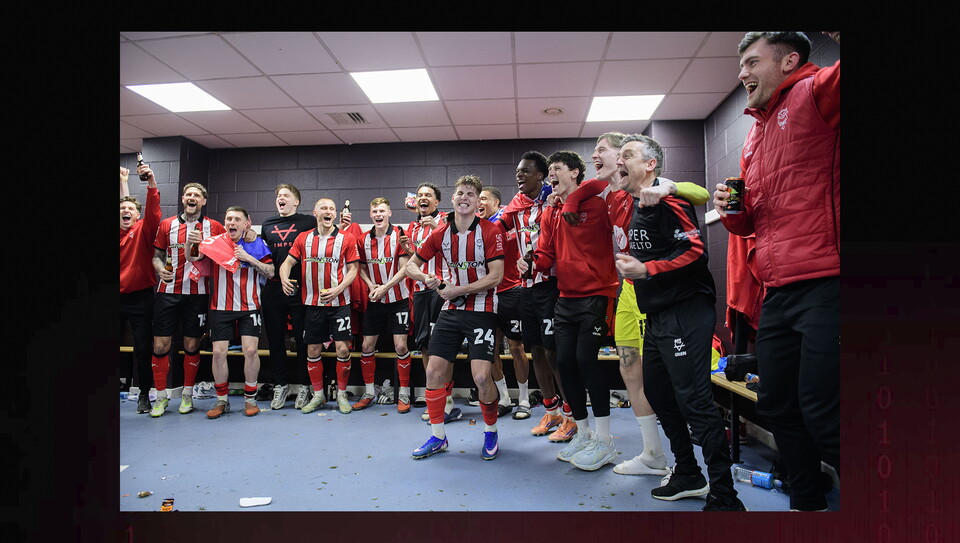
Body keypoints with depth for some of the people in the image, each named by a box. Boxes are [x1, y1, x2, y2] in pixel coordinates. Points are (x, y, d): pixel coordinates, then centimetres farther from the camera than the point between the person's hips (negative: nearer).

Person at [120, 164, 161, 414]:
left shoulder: (143, 230, -1)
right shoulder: (120, 233, 8)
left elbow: (153, 212, -16)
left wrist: (151, 184, -29)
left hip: (140, 298, -3)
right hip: (118, 298, 3)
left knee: (143, 349, 2)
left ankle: (144, 395, 14)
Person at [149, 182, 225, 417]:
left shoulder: (214, 227, 5)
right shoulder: (166, 225, 10)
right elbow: (157, 255, 15)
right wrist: (159, 268, -7)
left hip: (197, 294, -1)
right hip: (168, 291, 1)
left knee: (192, 345, 5)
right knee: (160, 344, 0)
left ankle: (187, 395, 20)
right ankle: (161, 397, 14)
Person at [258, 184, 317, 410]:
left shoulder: (308, 222, 3)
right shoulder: (267, 225, 17)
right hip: (272, 289, 4)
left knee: (303, 339, 2)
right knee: (275, 339, 10)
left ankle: (303, 386, 14)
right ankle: (280, 385, 22)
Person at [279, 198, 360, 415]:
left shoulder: (346, 239, 0)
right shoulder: (303, 238, 8)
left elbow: (353, 269, -2)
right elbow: (288, 262, 8)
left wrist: (338, 289, -17)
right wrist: (284, 279, -13)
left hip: (339, 302, -2)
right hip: (313, 303, 3)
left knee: (342, 348, -6)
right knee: (313, 350, 7)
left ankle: (342, 394, 13)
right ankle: (318, 395, 23)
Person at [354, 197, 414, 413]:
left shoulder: (399, 235, -7)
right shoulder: (364, 239, 5)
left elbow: (404, 269, -11)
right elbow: (362, 267, 12)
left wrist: (384, 288, -16)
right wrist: (370, 285, -7)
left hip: (397, 299, -4)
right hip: (374, 300, 4)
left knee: (401, 346, -4)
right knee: (367, 346, 6)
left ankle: (404, 394, 9)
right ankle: (369, 392, 21)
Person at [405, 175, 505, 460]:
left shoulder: (491, 231, -9)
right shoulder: (441, 233, 3)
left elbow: (496, 276, -15)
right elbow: (412, 265, 11)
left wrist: (456, 290, -16)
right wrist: (427, 278, -11)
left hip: (482, 311, -4)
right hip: (451, 310, 5)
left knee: (481, 377, -13)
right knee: (434, 371, 1)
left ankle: (491, 432, 15)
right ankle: (438, 437, 20)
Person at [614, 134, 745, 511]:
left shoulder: (667, 198, -11)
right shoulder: (636, 208, 18)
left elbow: (695, 250, -21)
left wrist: (646, 270, -22)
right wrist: (630, 267, 14)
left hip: (686, 313, -10)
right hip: (658, 315, 10)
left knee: (694, 399, -10)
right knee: (657, 393, 15)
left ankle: (724, 497, 1)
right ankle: (688, 475, 30)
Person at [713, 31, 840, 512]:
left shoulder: (814, 92, -3)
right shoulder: (754, 136, 21)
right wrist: (730, 210, 7)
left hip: (824, 286, -9)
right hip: (778, 293, 9)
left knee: (822, 416, -7)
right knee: (777, 405, 15)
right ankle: (807, 503, 32)